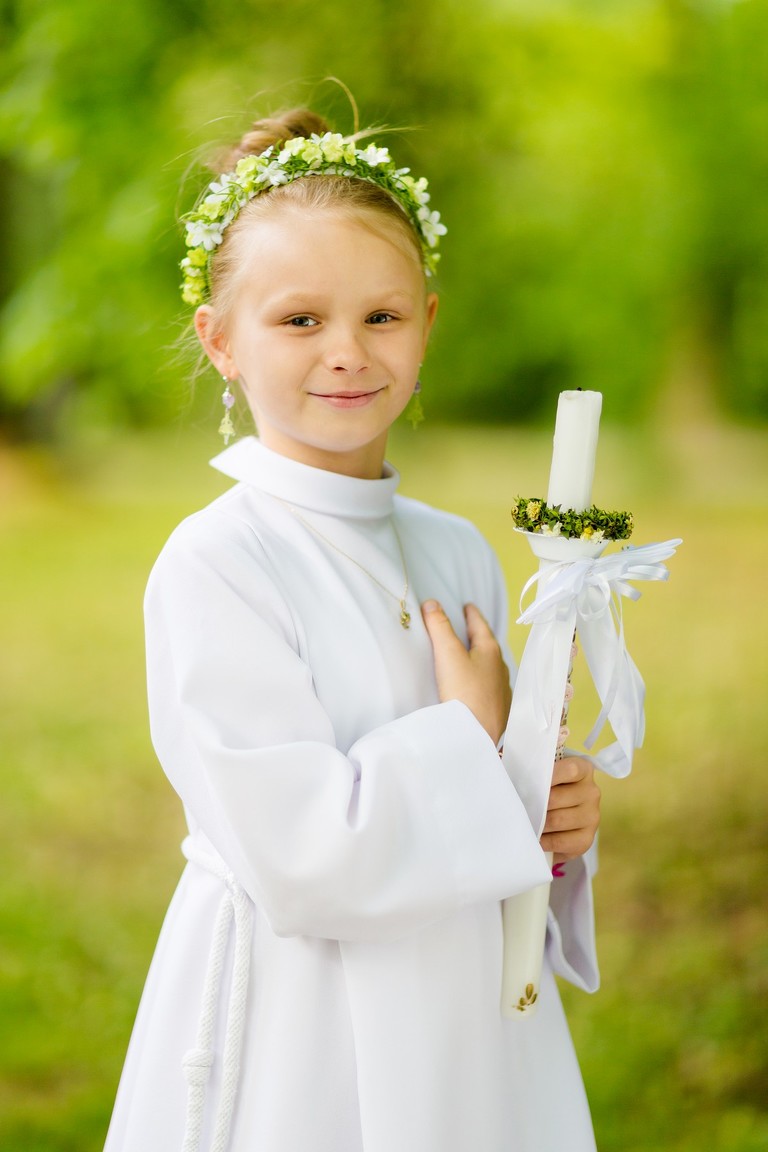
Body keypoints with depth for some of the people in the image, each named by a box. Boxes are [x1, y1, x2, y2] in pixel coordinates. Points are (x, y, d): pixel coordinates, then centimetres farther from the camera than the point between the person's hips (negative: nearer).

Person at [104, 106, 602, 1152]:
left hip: (472, 1024, 6)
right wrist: (467, 734, -12)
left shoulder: (458, 554, 5)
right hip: (303, 1057, -6)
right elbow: (306, 859, -22)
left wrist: (562, 824, -4)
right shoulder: (213, 565, -16)